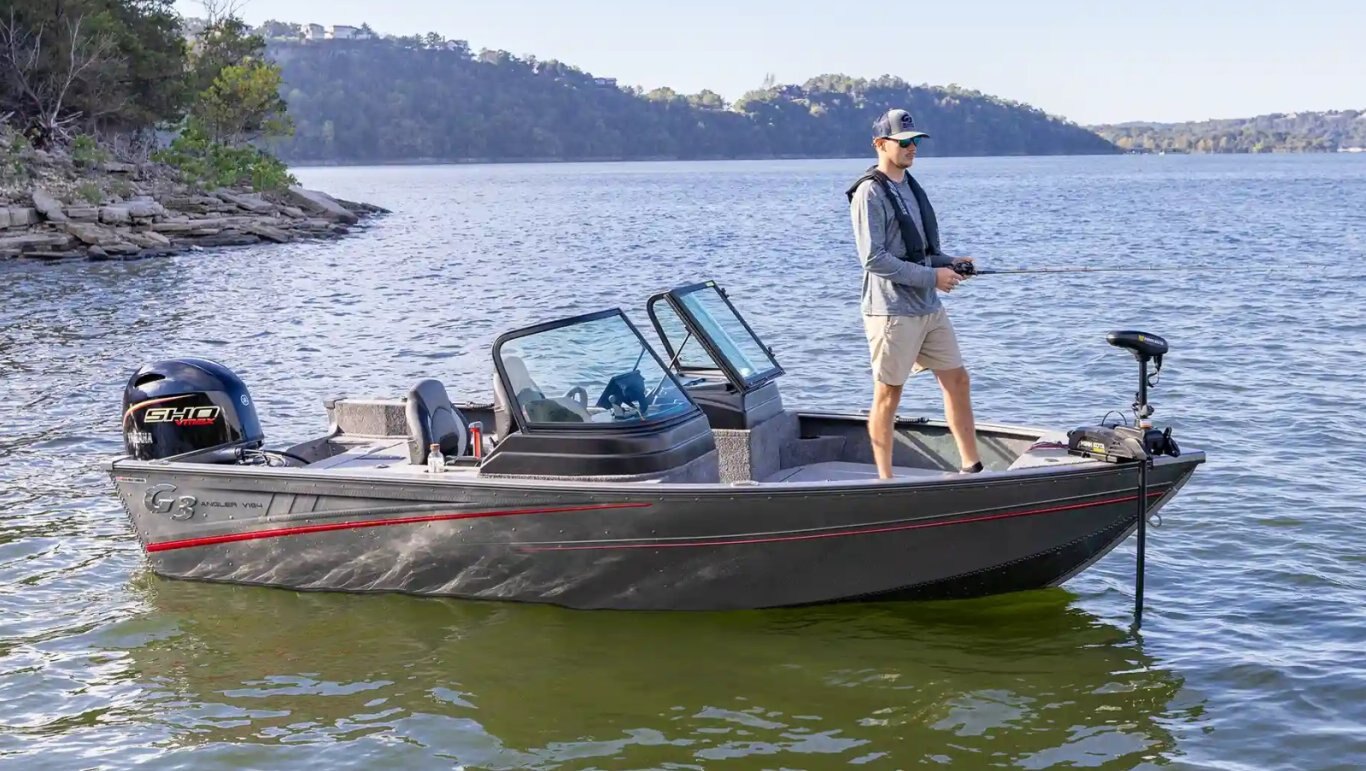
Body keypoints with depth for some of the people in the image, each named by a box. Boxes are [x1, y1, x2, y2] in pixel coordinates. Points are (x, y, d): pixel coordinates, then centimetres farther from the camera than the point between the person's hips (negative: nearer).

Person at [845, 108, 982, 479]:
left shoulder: (911, 185, 14)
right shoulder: (870, 193, -13)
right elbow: (874, 259, -20)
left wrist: (949, 262, 3)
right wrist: (931, 276, -19)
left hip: (929, 307, 9)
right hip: (892, 310, -9)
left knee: (957, 378, 10)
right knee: (888, 394, 0)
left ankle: (971, 466, 20)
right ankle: (885, 480, 10)